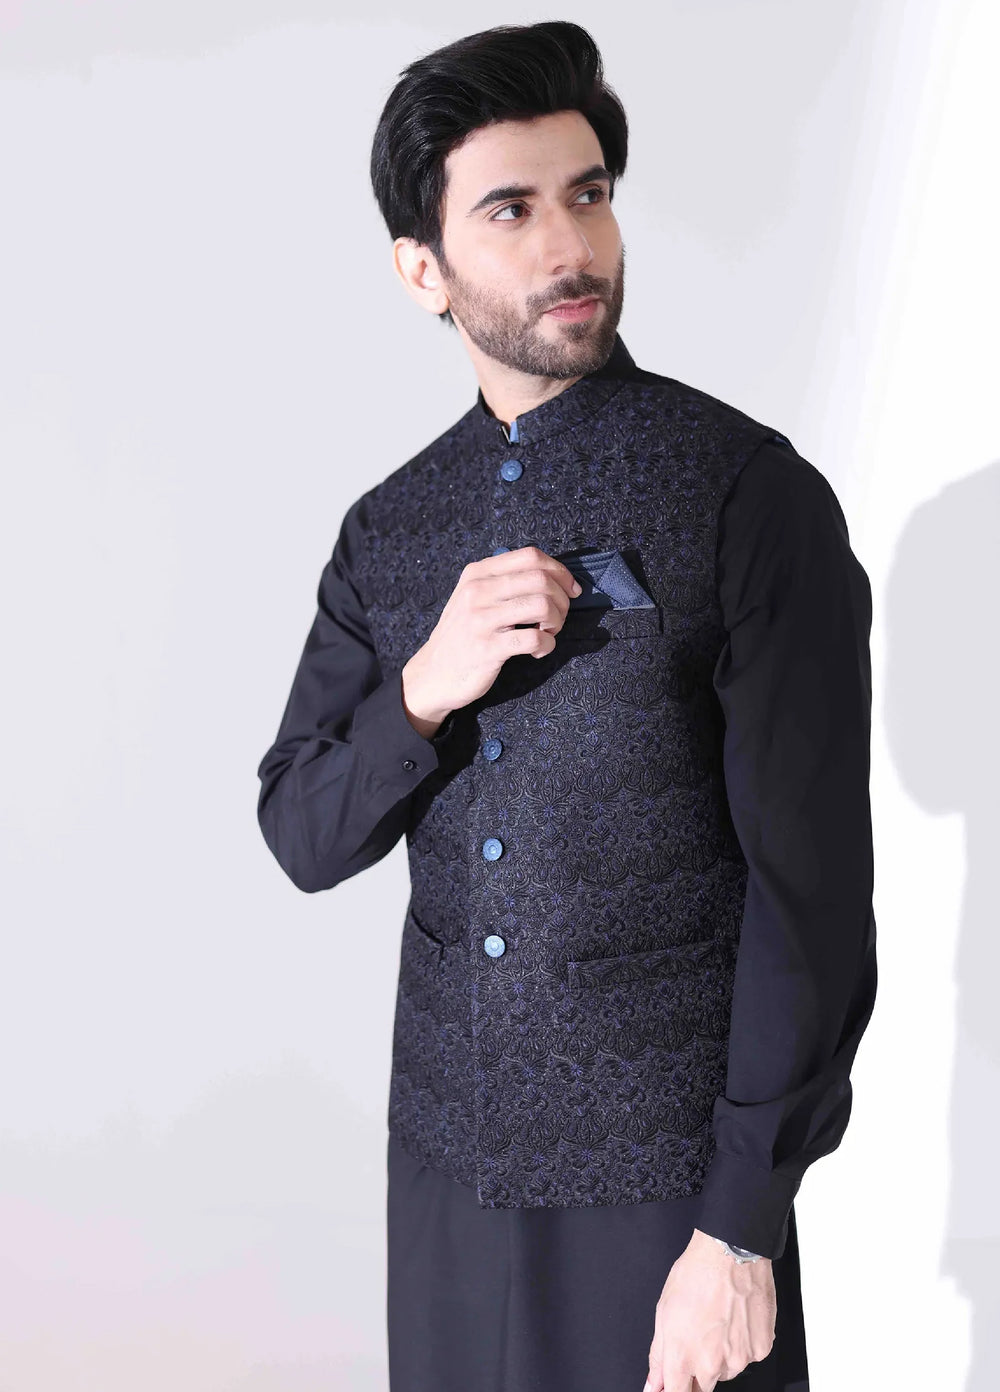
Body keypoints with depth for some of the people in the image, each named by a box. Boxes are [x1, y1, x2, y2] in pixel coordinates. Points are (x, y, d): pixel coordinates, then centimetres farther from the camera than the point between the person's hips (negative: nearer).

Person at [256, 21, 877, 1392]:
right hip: (447, 1153, 5)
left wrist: (742, 1229, -14)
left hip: (664, 1172, -4)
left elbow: (812, 885, -13)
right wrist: (425, 690, -15)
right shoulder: (388, 529, 4)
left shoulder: (749, 492, -12)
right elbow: (302, 839, 5)